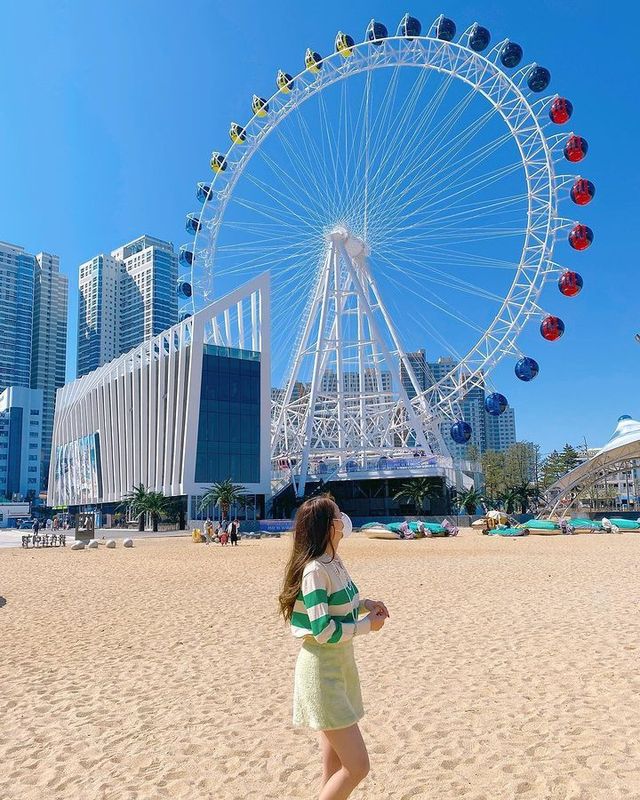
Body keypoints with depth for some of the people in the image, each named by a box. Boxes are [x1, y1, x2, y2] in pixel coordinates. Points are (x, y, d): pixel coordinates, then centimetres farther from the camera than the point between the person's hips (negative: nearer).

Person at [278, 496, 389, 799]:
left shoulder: (335, 563, 4)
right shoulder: (314, 570, -23)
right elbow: (324, 631, -25)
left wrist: (364, 605, 2)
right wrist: (367, 625, -13)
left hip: (341, 665, 9)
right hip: (322, 670, -9)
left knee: (335, 766, 19)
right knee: (357, 766, -4)